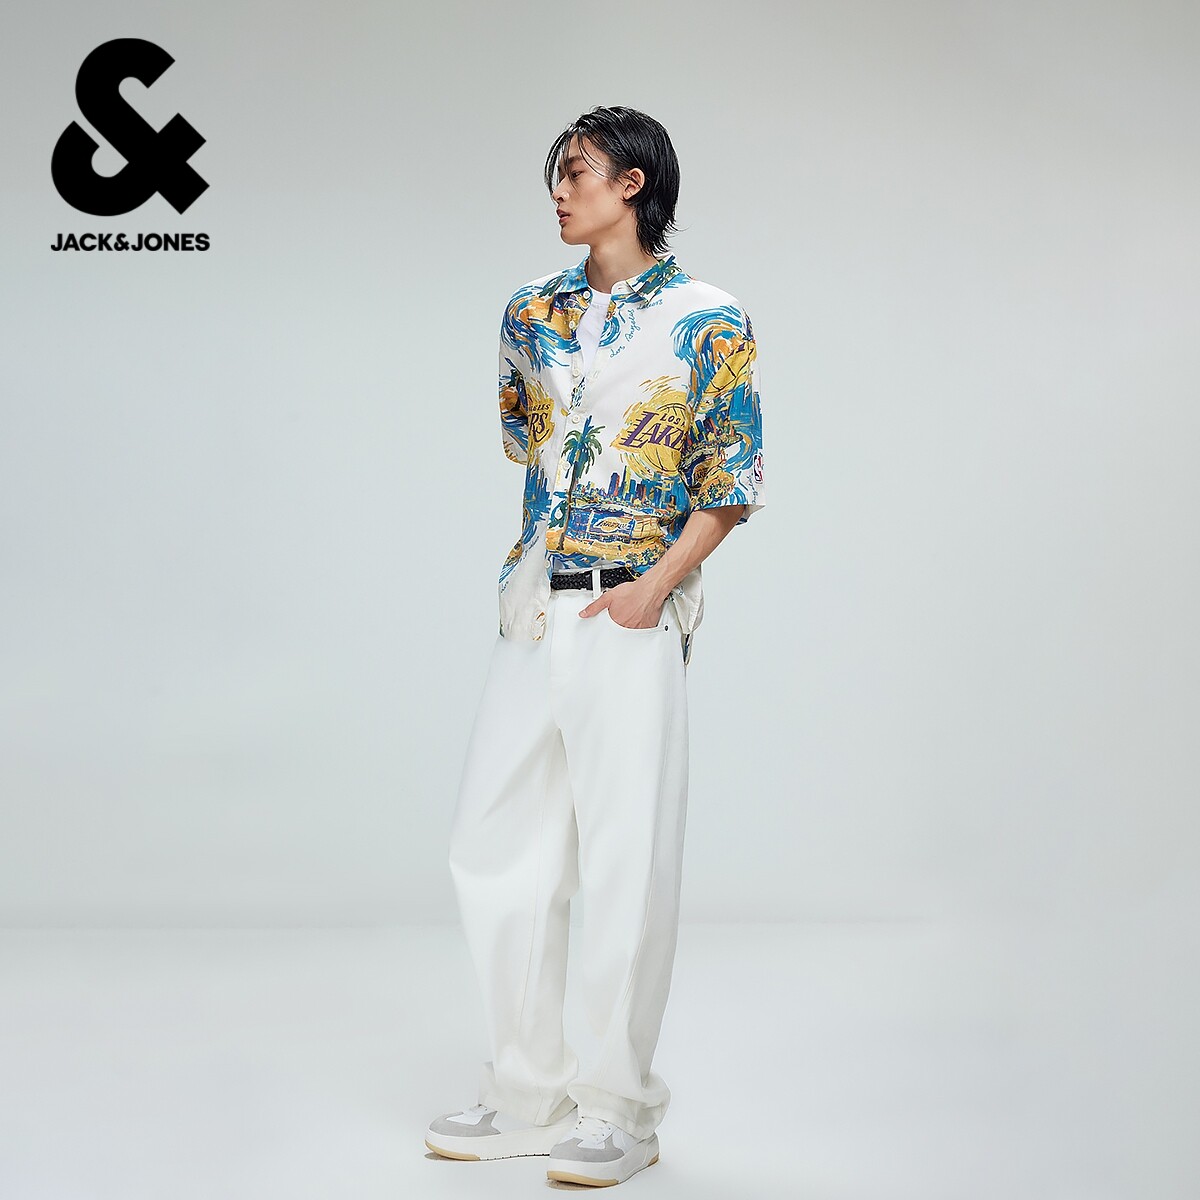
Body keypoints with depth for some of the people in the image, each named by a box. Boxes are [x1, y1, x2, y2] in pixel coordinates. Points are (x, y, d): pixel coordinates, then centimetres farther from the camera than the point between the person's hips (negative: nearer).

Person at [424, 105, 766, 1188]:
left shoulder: (708, 324, -3)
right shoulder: (533, 313, 13)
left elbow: (732, 486, -5)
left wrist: (654, 586, -13)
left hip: (632, 618, -6)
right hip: (533, 610, 6)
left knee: (627, 861, -1)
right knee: (495, 847, 8)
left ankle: (622, 1111, 13)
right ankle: (530, 1096, 22)